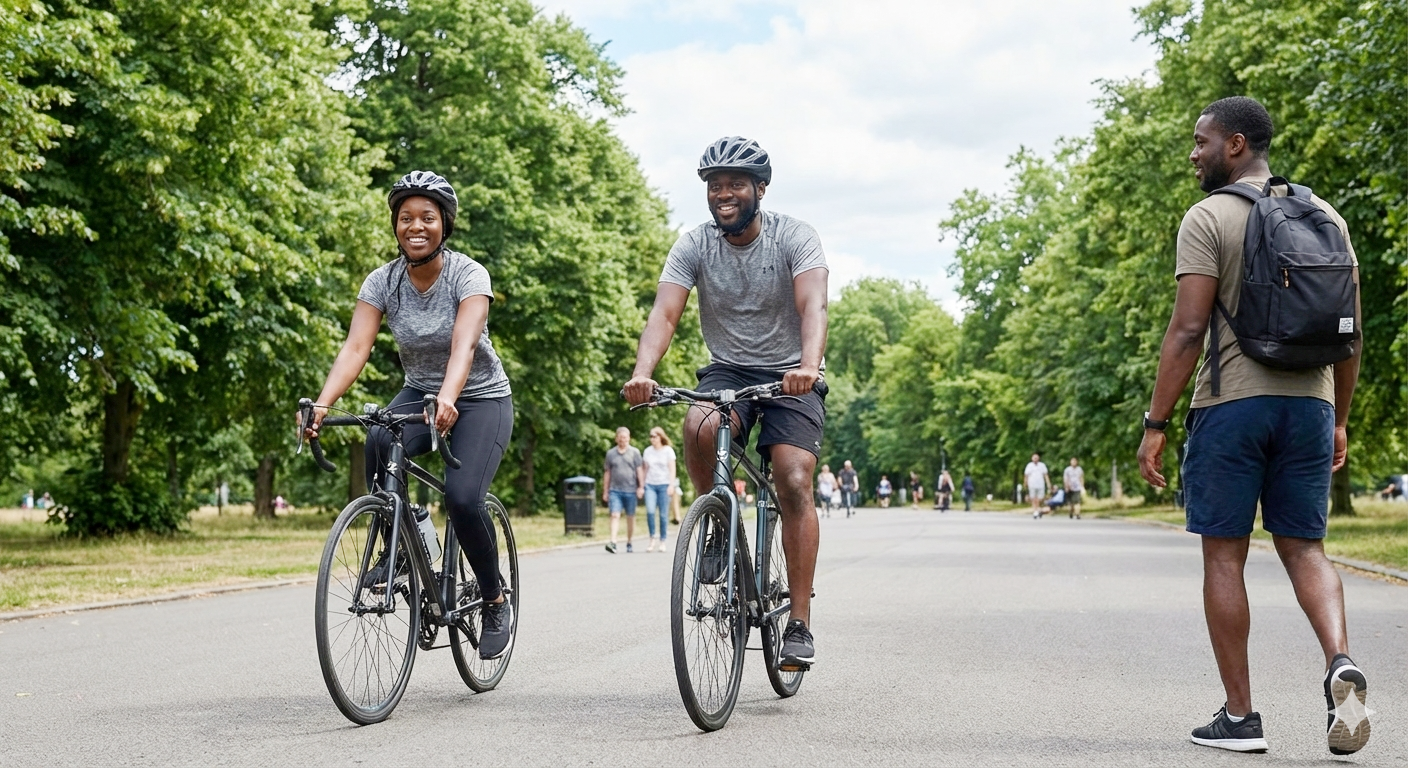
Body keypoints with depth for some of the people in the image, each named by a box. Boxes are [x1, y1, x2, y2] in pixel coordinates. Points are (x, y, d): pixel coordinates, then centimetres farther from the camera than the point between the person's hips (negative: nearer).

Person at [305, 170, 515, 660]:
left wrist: (447, 400, -54)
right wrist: (323, 405, -39)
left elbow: (464, 344, -35)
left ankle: (496, 603, 1)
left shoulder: (468, 275, -19)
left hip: (480, 399, -3)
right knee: (379, 443, -32)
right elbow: (355, 348, -21)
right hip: (420, 394, 3)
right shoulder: (383, 282, -9)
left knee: (462, 498, -25)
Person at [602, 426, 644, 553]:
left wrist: (641, 487, -6)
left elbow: (640, 470, 3)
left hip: (630, 490, 0)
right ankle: (613, 542, -21)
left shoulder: (634, 452, 5)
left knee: (630, 517, 9)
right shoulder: (610, 453, 9)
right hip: (615, 490, 0)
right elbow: (607, 473, 13)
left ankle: (629, 543, 21)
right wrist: (605, 491, 12)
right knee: (615, 516, -12)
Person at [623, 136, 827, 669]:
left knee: (794, 483, -20)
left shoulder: (793, 237, -13)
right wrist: (642, 373, -38)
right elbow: (665, 313, -19)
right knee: (699, 426, -33)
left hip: (789, 375, -2)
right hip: (726, 371, 2)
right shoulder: (693, 247, -6)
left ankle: (799, 624, -14)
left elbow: (813, 307, -28)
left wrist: (809, 365, -48)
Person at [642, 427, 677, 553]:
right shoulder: (648, 451, 11)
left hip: (664, 485, -2)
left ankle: (662, 542, 6)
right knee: (650, 511, -16)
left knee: (662, 514, -2)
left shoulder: (668, 450, 1)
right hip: (650, 485, 2)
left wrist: (671, 485, -10)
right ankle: (652, 539, -4)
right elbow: (646, 469, 16)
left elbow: (672, 469, -1)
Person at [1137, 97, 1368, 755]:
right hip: (1309, 404, 5)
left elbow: (1188, 330, -13)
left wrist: (1155, 423, -9)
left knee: (1224, 554, 3)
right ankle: (1341, 662, -15)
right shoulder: (1325, 215, 12)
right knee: (1304, 548, 11)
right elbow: (1350, 330, 12)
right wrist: (1339, 417, 20)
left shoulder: (1208, 218, -6)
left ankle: (1238, 716, 6)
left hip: (1230, 404, -5)